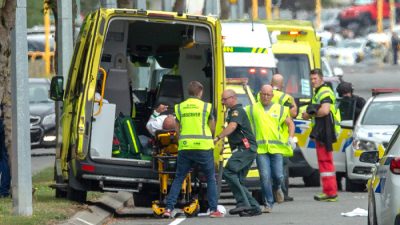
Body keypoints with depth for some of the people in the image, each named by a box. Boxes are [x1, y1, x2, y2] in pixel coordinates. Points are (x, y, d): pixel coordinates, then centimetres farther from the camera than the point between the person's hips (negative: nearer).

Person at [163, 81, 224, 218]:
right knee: (211, 179, 10)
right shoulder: (206, 107, 0)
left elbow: (177, 129, 9)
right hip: (203, 147, -2)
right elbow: (212, 128, 7)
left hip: (185, 148, 2)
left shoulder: (179, 107, 6)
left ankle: (169, 208, -1)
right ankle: (213, 210, 5)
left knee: (178, 179, 9)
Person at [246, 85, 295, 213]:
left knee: (278, 176, -4)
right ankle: (268, 204, 2)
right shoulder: (251, 109, 10)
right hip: (260, 148, -1)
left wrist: (291, 138, 7)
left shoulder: (280, 109, 12)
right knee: (265, 176, -8)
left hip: (276, 148, 1)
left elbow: (290, 124, 21)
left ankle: (277, 188, 33)